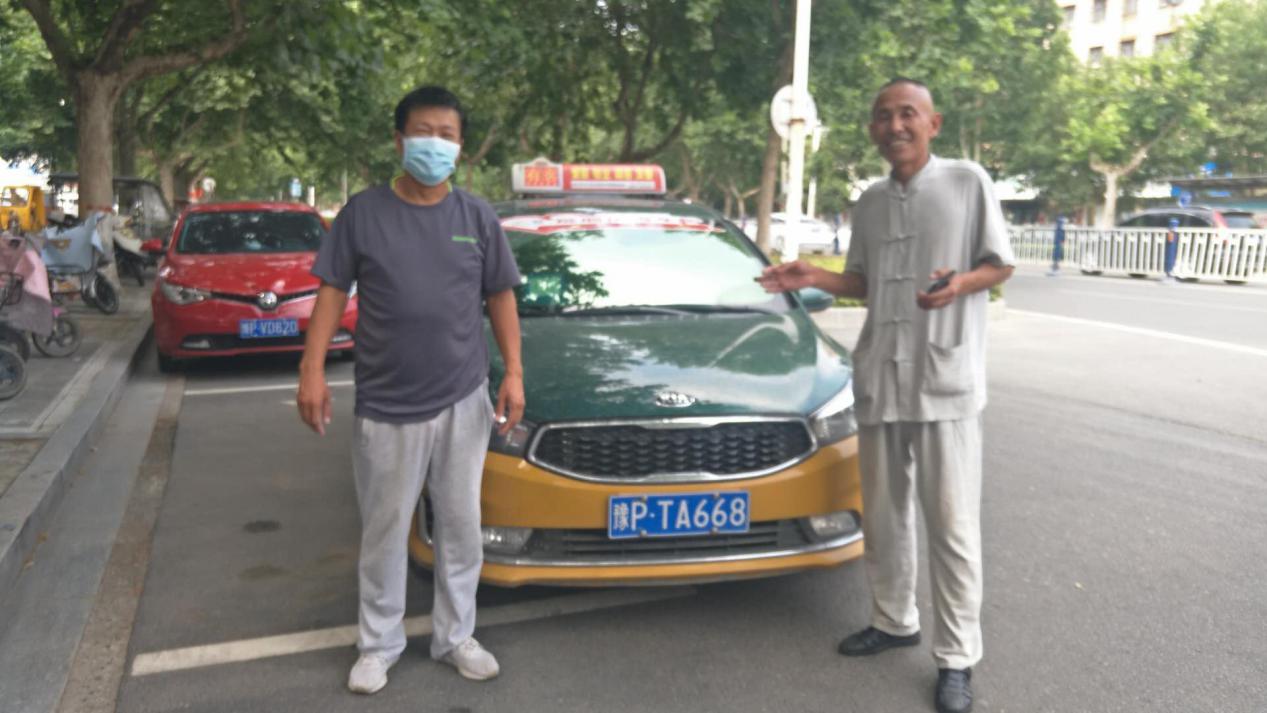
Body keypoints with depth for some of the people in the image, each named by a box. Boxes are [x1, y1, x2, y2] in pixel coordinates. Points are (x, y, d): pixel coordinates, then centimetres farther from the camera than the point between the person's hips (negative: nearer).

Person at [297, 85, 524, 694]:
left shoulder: (477, 217, 5)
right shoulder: (364, 212, -1)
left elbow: (500, 299, 7)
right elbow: (332, 293, 0)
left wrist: (514, 373, -1)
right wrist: (312, 370, -9)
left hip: (463, 400, 2)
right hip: (385, 406, -1)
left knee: (461, 527, 11)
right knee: (384, 532, 9)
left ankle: (455, 637, 28)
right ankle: (378, 644, 27)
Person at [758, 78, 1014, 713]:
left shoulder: (967, 182, -1)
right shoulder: (869, 203, 13)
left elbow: (1001, 264, 1)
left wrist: (961, 284, -19)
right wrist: (816, 278, 3)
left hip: (946, 378, -5)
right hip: (879, 378, 5)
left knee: (950, 521, -2)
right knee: (883, 512, 14)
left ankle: (957, 656, 10)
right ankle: (894, 620, 31)